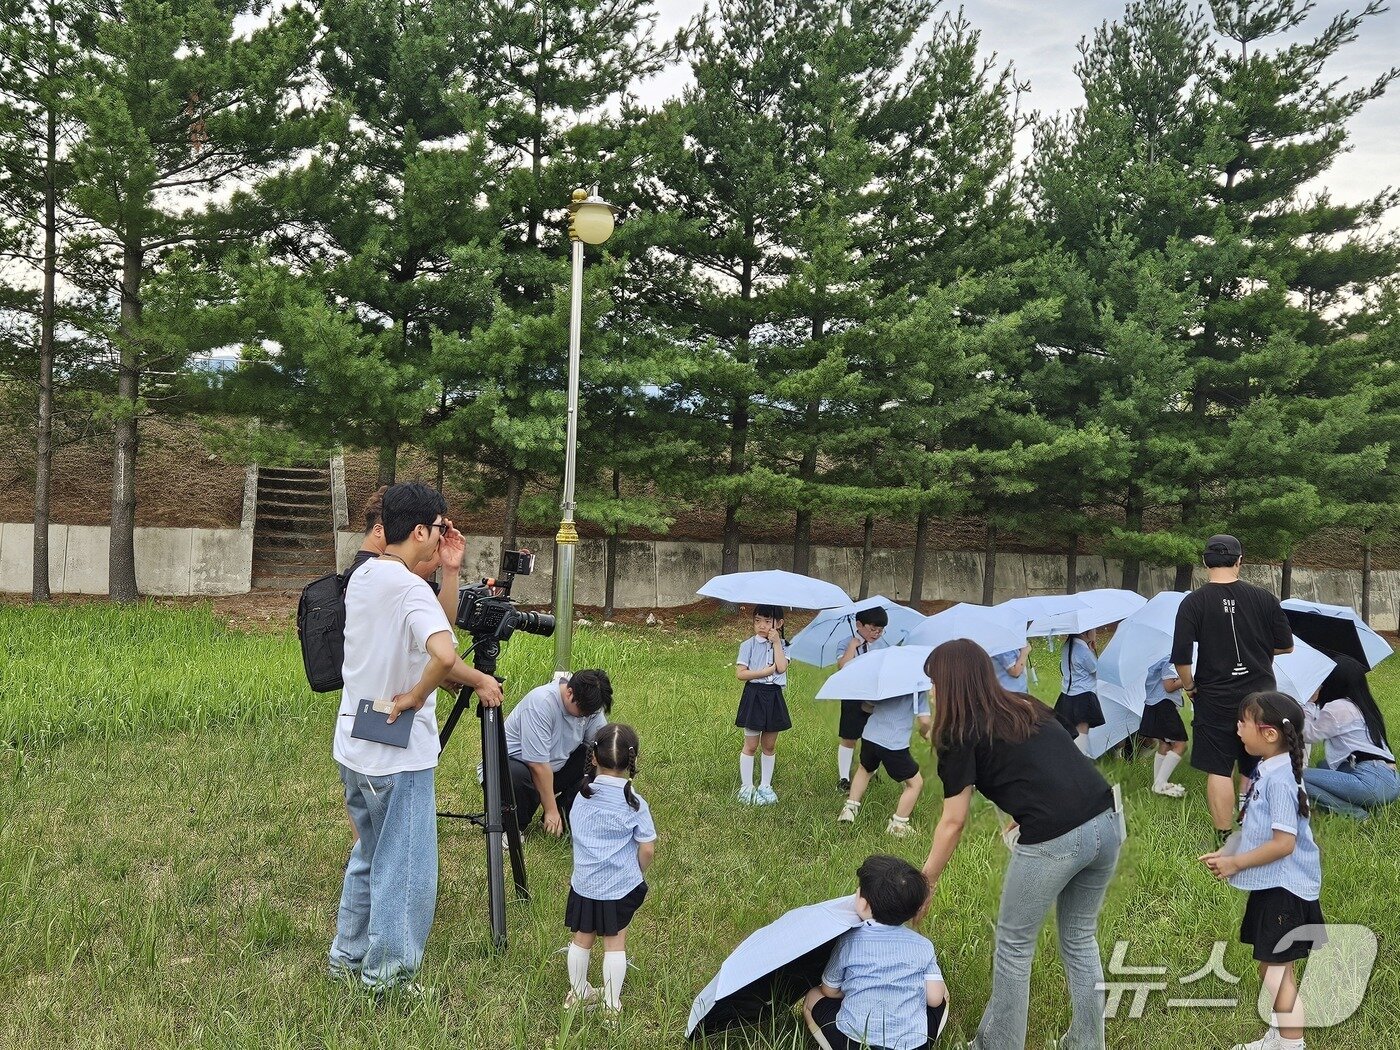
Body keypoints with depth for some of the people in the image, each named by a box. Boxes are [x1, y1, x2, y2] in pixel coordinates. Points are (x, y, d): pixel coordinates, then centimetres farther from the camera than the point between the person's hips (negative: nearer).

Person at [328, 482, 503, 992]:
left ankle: (348, 954, 35)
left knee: (369, 854, 24)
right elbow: (443, 654, -38)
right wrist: (415, 697, -20)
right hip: (397, 755, -9)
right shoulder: (411, 588, -21)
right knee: (405, 867, 5)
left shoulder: (361, 577, 6)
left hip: (353, 745, 9)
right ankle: (387, 976, 16)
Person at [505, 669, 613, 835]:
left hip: (557, 764, 6)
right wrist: (551, 811, -24)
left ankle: (566, 816, 0)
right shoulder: (540, 703, -32)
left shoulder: (588, 705, -12)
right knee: (517, 778, -39)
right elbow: (539, 765, -30)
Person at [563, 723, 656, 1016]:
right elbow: (647, 850, -11)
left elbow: (575, 834, 8)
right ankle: (611, 1003, 17)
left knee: (582, 938, 18)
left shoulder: (581, 797, -5)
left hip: (583, 884, 3)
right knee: (615, 942, 9)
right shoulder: (634, 804, -14)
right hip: (621, 886, -3)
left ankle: (577, 992, 34)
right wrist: (638, 874, 8)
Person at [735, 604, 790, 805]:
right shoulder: (749, 645, -4)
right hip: (754, 696, -3)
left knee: (770, 745, 11)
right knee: (751, 745, 2)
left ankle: (765, 786, 22)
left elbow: (781, 668, -13)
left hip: (774, 697, 3)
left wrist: (776, 643, -12)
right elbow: (740, 673, -12)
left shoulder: (781, 645, 5)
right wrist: (765, 671, -16)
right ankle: (746, 787, 10)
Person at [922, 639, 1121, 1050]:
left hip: (1054, 841, -7)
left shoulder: (963, 734, 2)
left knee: (1014, 946, 14)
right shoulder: (1028, 708, 21)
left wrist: (925, 883, 12)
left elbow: (953, 823, 4)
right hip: (1107, 824, 7)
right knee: (1081, 940, 23)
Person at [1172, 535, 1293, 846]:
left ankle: (1224, 841, 8)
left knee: (1219, 771, 5)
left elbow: (1181, 657, -14)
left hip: (1214, 701, -3)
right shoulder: (1264, 598, -4)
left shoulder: (1194, 602, -11)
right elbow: (1285, 646, 7)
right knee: (1256, 772, 16)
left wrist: (1190, 687, 3)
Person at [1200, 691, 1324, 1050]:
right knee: (1269, 969, 21)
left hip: (1284, 890, -10)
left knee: (1278, 974, 1)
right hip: (1271, 886, 10)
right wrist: (1228, 853, 6)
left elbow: (1284, 842, -27)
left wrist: (1237, 863, -18)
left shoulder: (1280, 779, -24)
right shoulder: (1267, 771, 6)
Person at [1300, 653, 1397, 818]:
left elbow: (1309, 734, 7)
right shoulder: (1362, 705, 19)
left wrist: (1305, 709, 19)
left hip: (1374, 783, -9)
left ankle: (1354, 812, -18)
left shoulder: (1337, 708, -7)